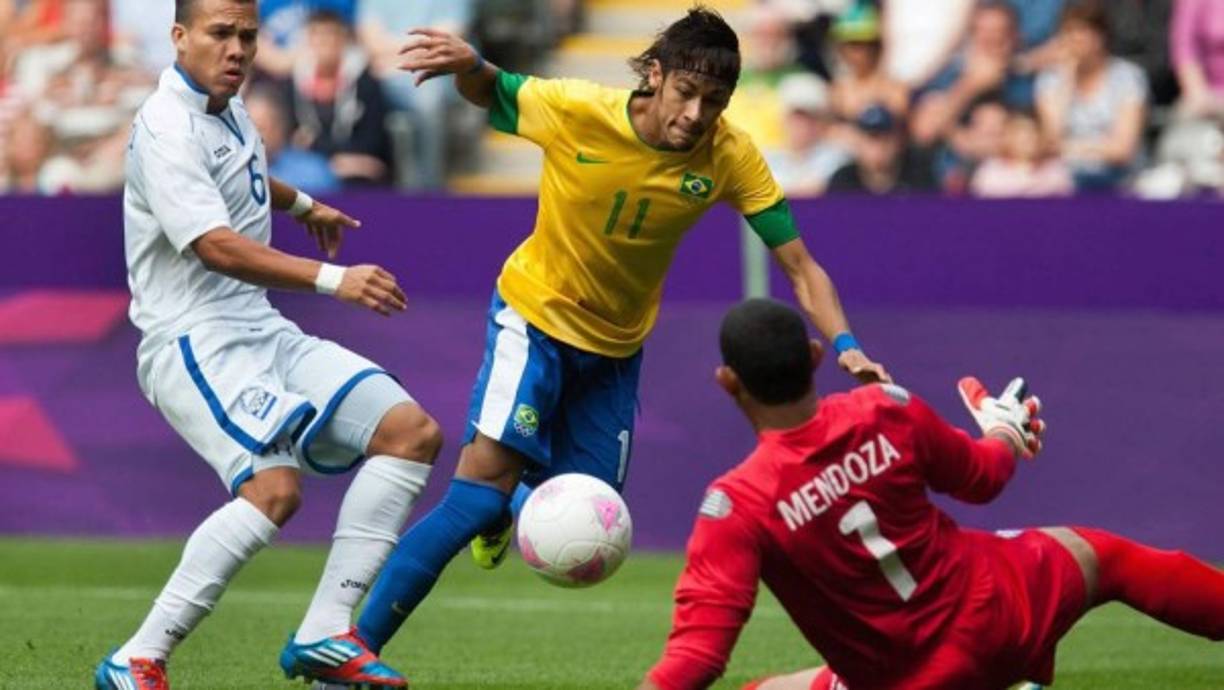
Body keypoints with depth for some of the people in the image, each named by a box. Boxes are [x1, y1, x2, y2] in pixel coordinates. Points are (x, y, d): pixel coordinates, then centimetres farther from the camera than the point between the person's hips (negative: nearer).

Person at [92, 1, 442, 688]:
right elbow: (216, 246, -29)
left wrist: (300, 204, 55)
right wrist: (331, 279, -38)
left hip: (261, 331, 10)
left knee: (412, 431, -1)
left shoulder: (228, 111, 13)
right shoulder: (167, 128, -16)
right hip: (193, 341, -10)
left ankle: (324, 633, -5)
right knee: (274, 487, -30)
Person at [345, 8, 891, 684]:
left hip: (615, 346, 4)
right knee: (483, 486, -20)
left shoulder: (729, 158, -19)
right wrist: (469, 64, -33)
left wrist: (844, 344, -29)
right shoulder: (573, 110, -25)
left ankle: (506, 509, 43)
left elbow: (800, 265, -13)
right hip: (536, 315, -4)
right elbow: (488, 94, -8)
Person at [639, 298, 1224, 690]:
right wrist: (1007, 433, 28)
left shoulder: (738, 504, -25)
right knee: (1101, 555, 29)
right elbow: (981, 479, 5)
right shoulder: (887, 411, -16)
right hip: (999, 613, 3)